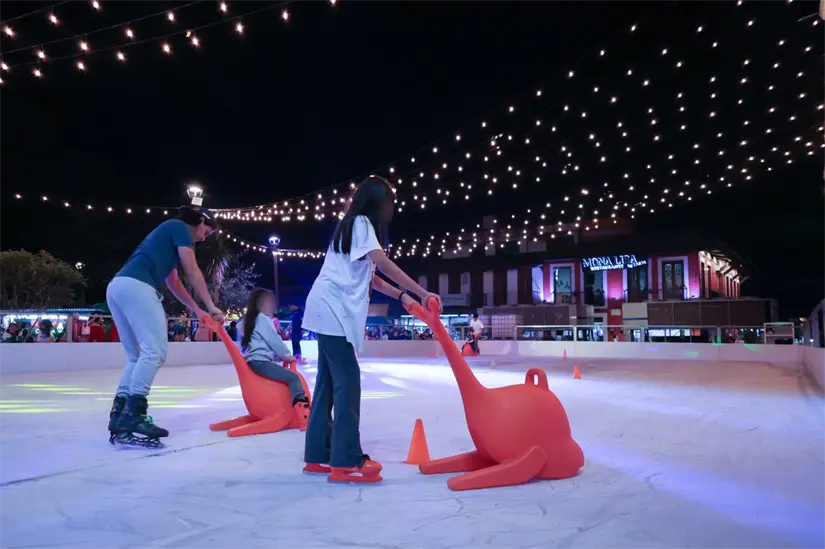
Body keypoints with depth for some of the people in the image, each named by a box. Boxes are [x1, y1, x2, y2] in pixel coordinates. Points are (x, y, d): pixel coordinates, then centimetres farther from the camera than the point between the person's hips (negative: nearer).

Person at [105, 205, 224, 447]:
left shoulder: (169, 235, 33)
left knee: (137, 356, 11)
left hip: (116, 287, 10)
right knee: (154, 350, -12)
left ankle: (119, 416, 6)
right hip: (135, 286, -10)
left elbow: (173, 282, 35)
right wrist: (211, 306, 5)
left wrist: (196, 309, 34)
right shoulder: (180, 227, 6)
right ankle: (132, 414, -19)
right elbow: (193, 273, 1)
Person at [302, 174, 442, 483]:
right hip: (332, 309, -10)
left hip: (329, 311, 10)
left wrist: (401, 296, 10)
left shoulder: (352, 225, 24)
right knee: (347, 380, -11)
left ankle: (318, 455, 14)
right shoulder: (361, 223, -6)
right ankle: (346, 461, -9)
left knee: (329, 381, 9)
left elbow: (369, 277, 19)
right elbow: (383, 263, -20)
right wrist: (423, 293, -20)